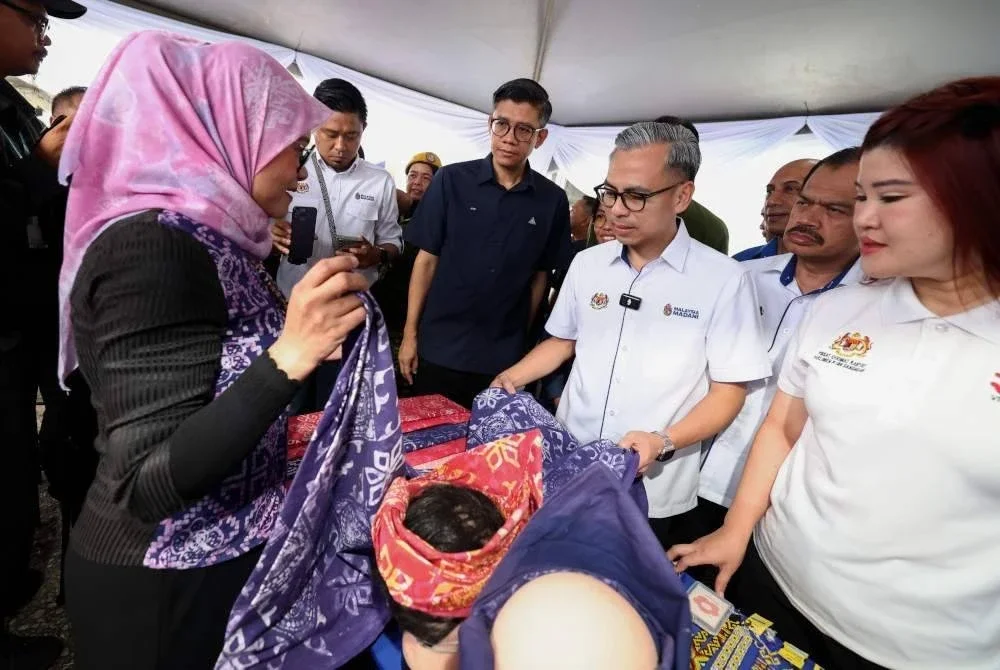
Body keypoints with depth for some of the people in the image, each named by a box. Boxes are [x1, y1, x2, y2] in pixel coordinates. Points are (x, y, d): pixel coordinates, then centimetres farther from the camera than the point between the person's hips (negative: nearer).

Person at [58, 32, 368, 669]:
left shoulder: (200, 233, 2)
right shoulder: (153, 245, -25)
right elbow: (145, 485, -28)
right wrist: (288, 357, -37)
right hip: (167, 580, -8)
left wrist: (304, 333, 16)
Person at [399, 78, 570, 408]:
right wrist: (410, 333, -3)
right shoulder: (452, 180, -4)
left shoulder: (552, 200, -1)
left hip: (503, 356, 1)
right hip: (438, 348, 0)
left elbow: (541, 275, 5)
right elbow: (427, 258, -2)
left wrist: (522, 336, 5)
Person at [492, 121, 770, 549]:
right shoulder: (587, 263, 2)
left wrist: (663, 442, -23)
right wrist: (511, 378, 0)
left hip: (652, 491, -3)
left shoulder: (724, 280, -12)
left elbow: (729, 391, -9)